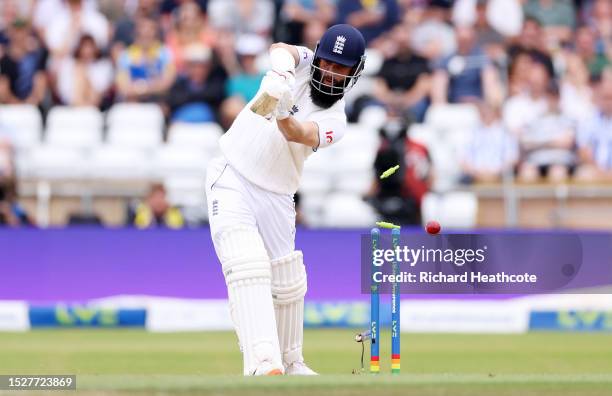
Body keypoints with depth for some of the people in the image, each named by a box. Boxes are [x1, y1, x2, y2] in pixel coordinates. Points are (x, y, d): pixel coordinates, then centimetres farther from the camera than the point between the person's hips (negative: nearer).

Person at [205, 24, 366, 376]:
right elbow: (281, 49, -24)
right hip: (231, 180, -2)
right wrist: (281, 72, -46)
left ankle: (291, 362, 31)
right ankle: (263, 364, -33)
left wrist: (282, 114, -48)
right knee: (249, 269, -18)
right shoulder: (302, 63, 0)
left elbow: (296, 134, -26)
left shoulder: (335, 122, -5)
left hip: (275, 198, 2)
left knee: (288, 285, 8)